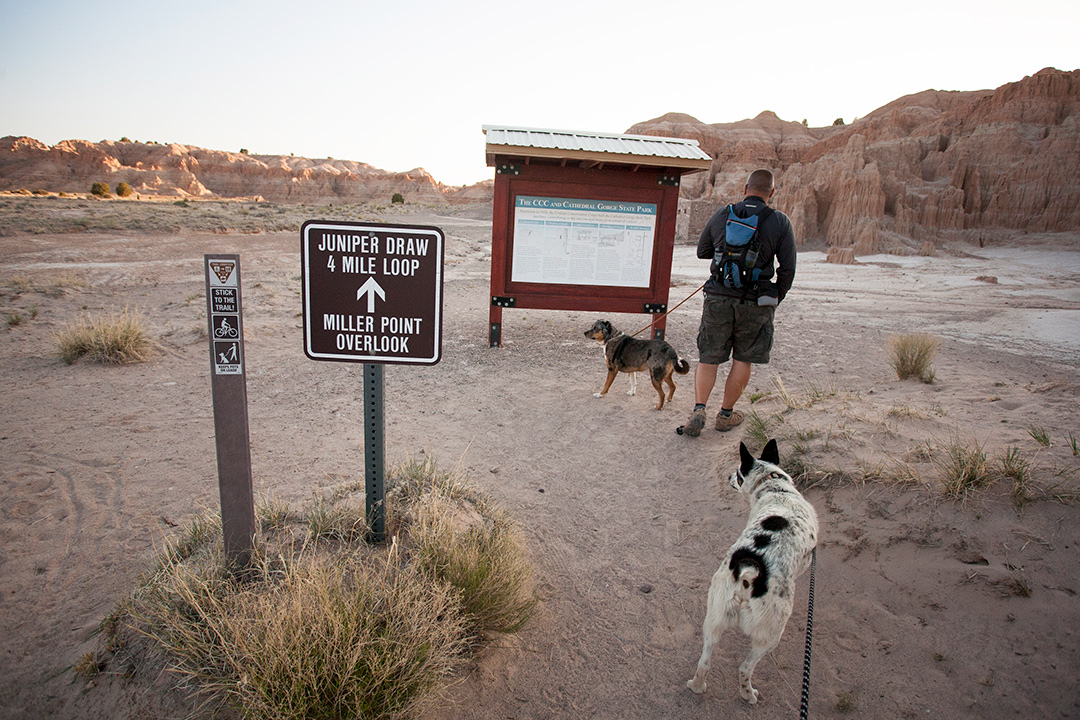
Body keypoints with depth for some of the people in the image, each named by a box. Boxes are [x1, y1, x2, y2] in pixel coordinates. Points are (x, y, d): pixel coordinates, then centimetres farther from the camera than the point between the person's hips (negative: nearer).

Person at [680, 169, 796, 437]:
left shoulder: (721, 215, 2)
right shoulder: (780, 222, -3)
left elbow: (702, 251, 13)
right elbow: (788, 268, -3)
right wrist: (776, 298, 11)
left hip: (719, 297, 1)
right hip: (755, 303, -1)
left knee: (708, 358, 10)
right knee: (743, 360, 13)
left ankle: (699, 409, -5)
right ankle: (726, 415, 22)